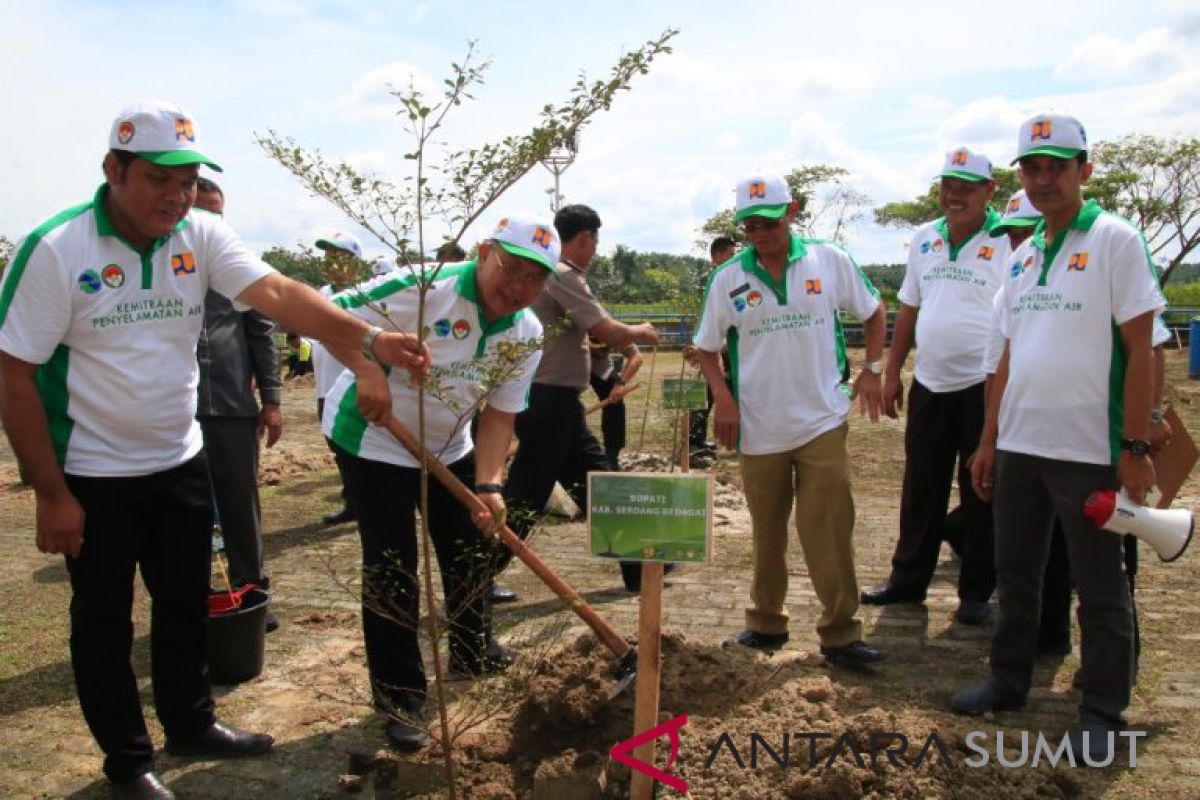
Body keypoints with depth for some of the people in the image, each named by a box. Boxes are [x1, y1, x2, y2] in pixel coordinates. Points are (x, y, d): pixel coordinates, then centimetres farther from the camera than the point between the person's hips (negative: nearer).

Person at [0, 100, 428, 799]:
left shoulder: (201, 235, -6)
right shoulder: (56, 250, -18)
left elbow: (278, 294, -21)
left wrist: (367, 340, -38)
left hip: (182, 463, 5)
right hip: (95, 477, -4)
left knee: (186, 604, 19)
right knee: (104, 623, 12)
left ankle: (191, 724, 40)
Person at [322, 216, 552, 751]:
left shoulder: (526, 334, -9)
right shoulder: (424, 289, -29)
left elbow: (500, 412, -8)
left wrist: (488, 485, -20)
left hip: (450, 446, 7)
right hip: (374, 440, -6)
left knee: (471, 551, 16)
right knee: (390, 571, -5)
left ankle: (473, 652, 41)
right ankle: (399, 695, 11)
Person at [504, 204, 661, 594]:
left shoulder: (550, 273, 14)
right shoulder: (563, 276, -16)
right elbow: (611, 334, -19)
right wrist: (642, 332, 1)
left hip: (557, 402, 10)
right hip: (550, 402, -10)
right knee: (525, 496, -3)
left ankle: (637, 565, 25)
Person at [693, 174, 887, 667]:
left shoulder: (830, 261, -1)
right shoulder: (727, 279, 0)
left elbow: (873, 312, 13)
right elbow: (706, 348, 8)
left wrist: (872, 369, 1)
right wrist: (722, 397, -7)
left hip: (822, 422, -1)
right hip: (758, 428, 2)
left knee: (830, 530, -4)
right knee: (767, 533, 13)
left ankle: (840, 634, 6)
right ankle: (766, 623, 28)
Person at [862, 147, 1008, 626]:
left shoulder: (1008, 242, -8)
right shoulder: (924, 239, 10)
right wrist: (892, 372, 13)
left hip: (983, 387, -5)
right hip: (929, 385, 5)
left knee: (981, 495, 6)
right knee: (920, 490, 14)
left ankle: (977, 591, 20)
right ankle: (907, 579, 27)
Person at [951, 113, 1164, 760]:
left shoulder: (1114, 239, -7)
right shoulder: (1023, 256, 12)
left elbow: (1139, 350, -10)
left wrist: (1135, 448, -14)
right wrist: (988, 440, 14)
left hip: (1089, 451, -6)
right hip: (1018, 446, 7)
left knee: (1099, 590, 6)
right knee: (1015, 575, 17)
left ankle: (1102, 714, 19)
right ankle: (1008, 681, 32)